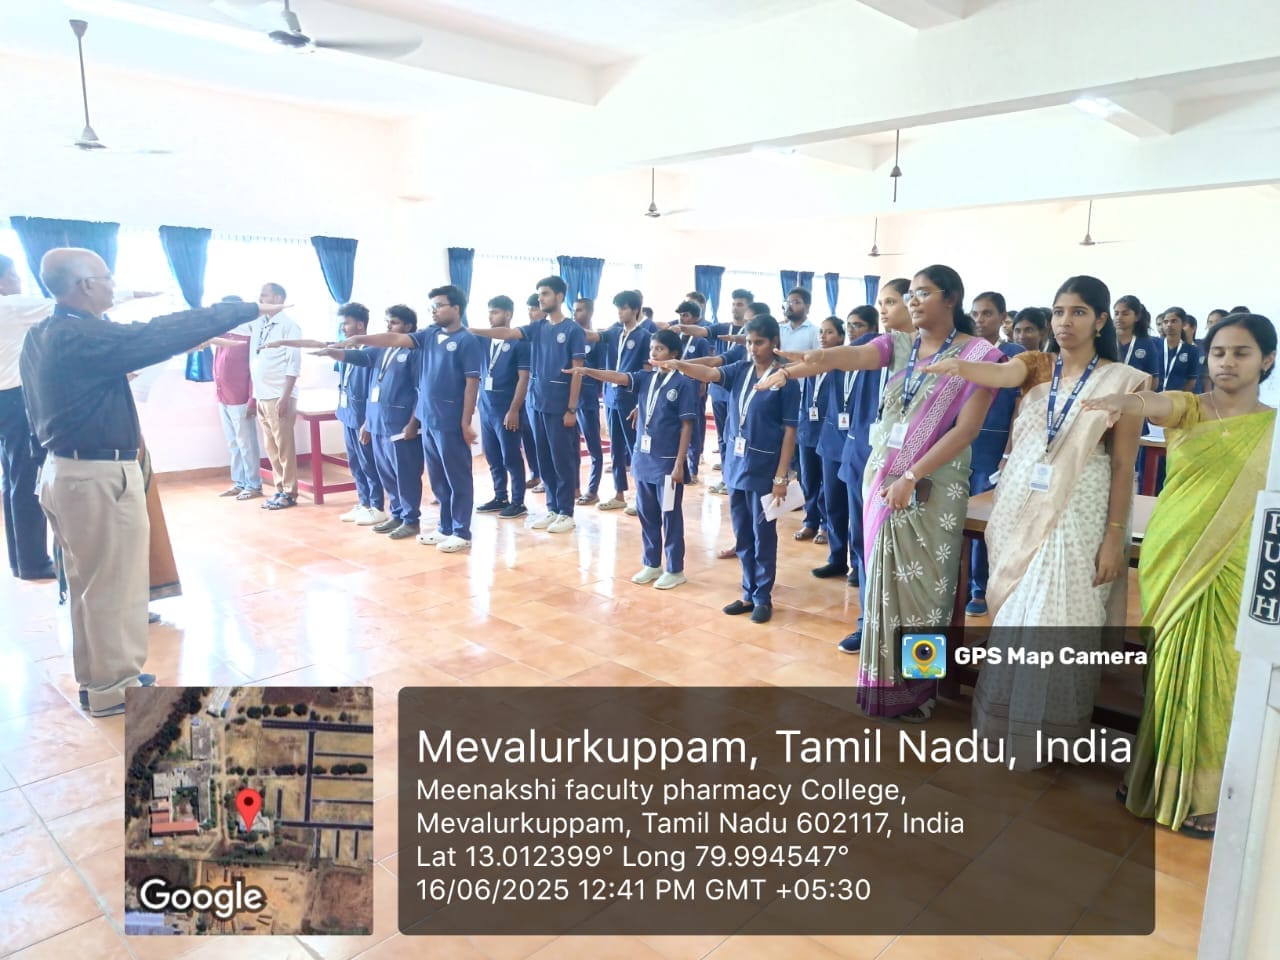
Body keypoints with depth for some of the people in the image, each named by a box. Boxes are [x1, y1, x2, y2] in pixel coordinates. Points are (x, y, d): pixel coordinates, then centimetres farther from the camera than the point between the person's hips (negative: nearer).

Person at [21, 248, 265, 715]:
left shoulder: (41, 336, 8)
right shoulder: (85, 338, -21)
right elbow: (164, 333, -20)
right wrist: (250, 309, -16)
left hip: (64, 469, 10)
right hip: (99, 477, -10)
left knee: (89, 582, 19)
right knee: (114, 584, 3)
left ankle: (97, 677, 31)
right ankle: (113, 688, 15)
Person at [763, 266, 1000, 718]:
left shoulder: (980, 353, -6)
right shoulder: (898, 344, 5)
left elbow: (967, 428, -13)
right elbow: (849, 355, -15)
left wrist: (911, 477, -19)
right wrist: (798, 367, -36)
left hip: (933, 487, -4)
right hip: (881, 475, 4)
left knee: (920, 584, 3)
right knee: (885, 579, 10)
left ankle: (916, 686, 21)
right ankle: (885, 680, 23)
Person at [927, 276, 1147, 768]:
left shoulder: (1123, 382, -3)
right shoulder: (1035, 366, 5)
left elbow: (1123, 466, -4)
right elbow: (999, 374, -19)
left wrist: (1115, 537, -9)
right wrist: (957, 366, -42)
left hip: (1075, 518, -3)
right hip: (1019, 510, 4)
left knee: (1054, 625, -1)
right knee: (1013, 618, 11)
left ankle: (1045, 731, 18)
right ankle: (1008, 719, 29)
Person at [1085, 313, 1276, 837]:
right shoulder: (1185, 408, 0)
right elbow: (1152, 404, -23)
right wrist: (1121, 402, -46)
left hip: (1233, 571, 0)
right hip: (1168, 560, 1)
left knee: (1211, 679, 3)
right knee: (1166, 673, 9)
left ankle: (1207, 795, 19)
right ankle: (1156, 777, 26)